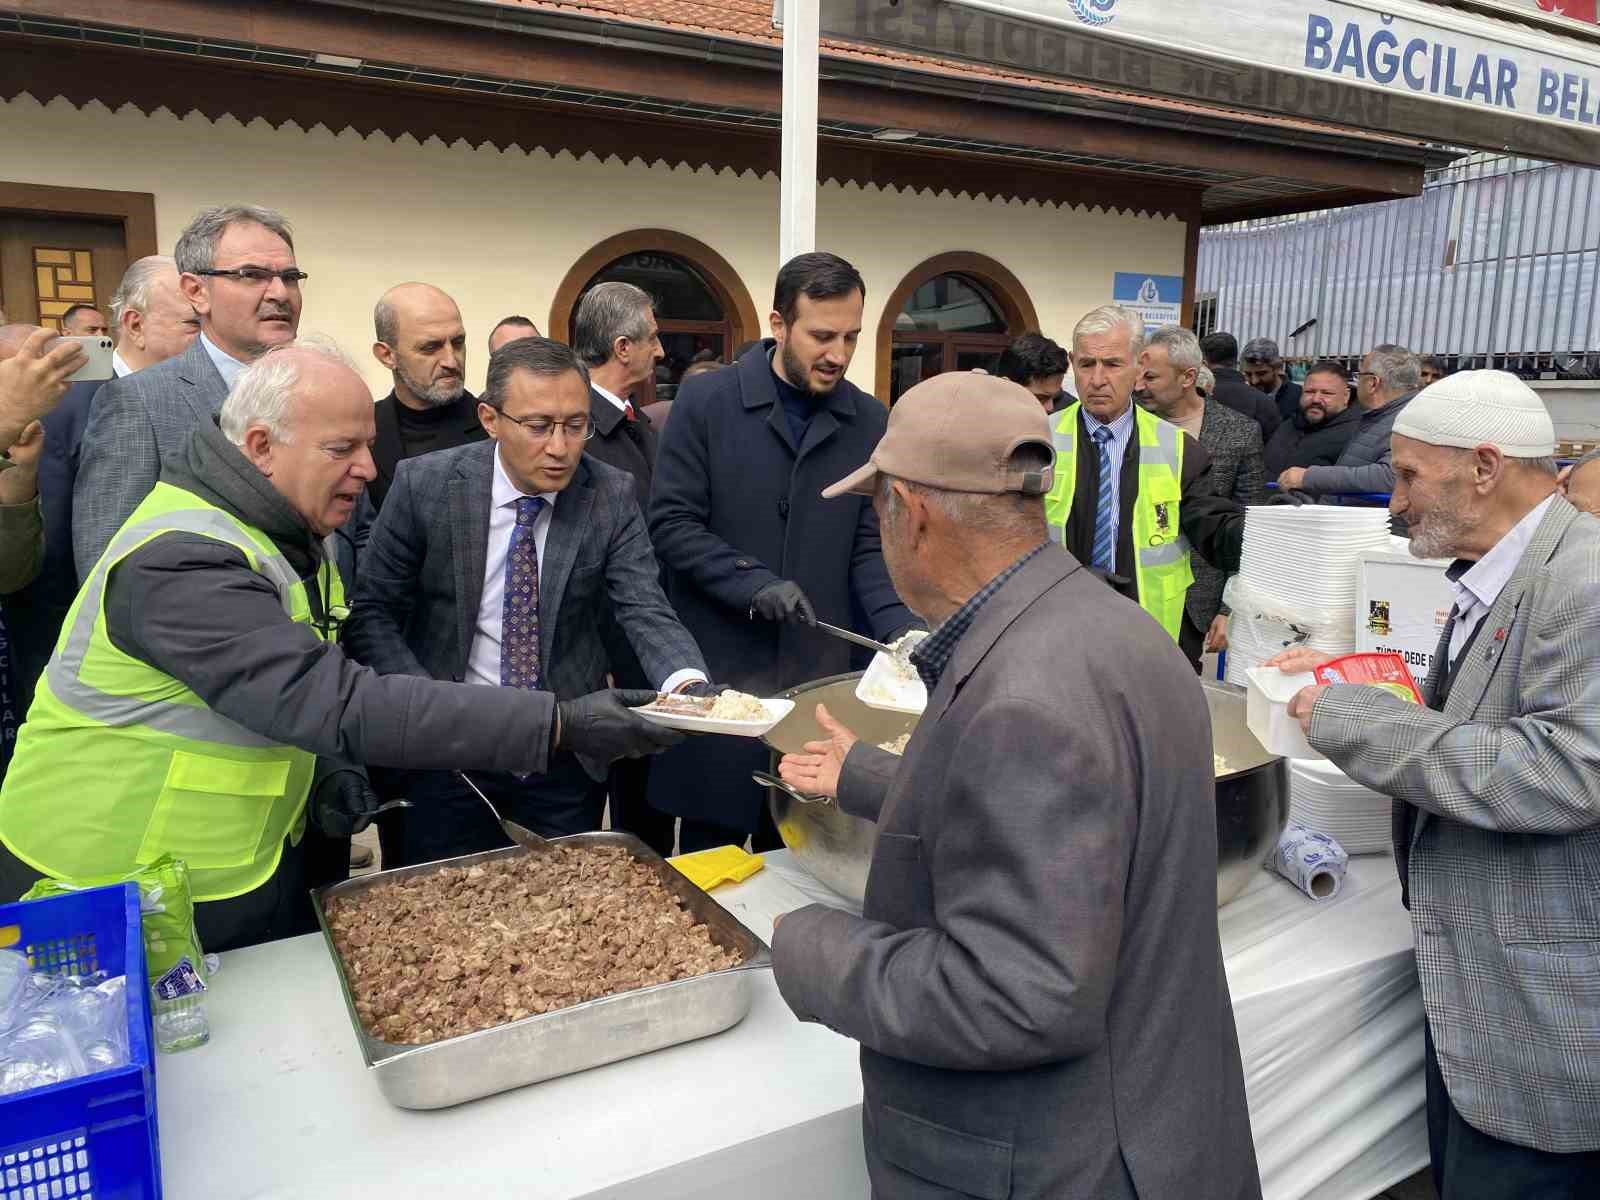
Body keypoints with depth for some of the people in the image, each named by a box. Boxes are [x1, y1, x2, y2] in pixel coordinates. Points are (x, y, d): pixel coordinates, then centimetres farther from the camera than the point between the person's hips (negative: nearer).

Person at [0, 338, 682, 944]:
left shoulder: (286, 531, 5)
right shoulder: (184, 563, -28)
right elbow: (342, 705, -38)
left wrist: (325, 770, -4)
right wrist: (561, 724, -40)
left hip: (253, 868, 9)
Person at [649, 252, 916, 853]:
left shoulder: (869, 421, 5)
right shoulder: (705, 400, -4)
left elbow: (871, 546, 5)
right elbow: (671, 523, -6)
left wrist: (899, 625, -12)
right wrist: (754, 583, -17)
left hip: (820, 672, 3)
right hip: (718, 667, -2)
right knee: (708, 853, 10)